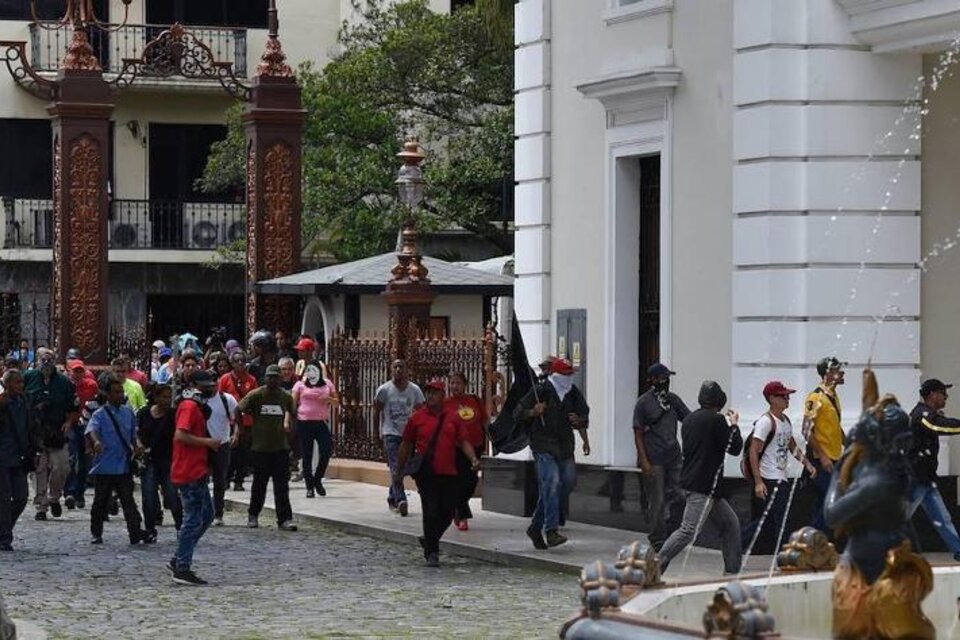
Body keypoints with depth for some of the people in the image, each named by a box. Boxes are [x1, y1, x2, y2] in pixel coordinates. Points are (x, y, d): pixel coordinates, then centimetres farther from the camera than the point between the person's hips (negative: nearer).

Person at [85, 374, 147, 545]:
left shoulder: (128, 412, 9)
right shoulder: (100, 414, -6)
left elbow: (133, 433, 18)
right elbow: (91, 429, -24)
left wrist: (137, 445, -4)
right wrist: (96, 441, -46)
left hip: (124, 465, 3)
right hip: (104, 466, -3)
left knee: (128, 499, -5)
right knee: (101, 501, 9)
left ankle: (135, 531, -14)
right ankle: (96, 533, 21)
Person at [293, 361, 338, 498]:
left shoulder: (327, 384, 10)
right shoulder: (300, 385, 4)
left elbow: (336, 402, 13)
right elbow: (292, 403, 0)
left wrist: (328, 399, -9)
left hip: (322, 422, 2)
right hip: (304, 423, -2)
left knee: (327, 451, -7)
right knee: (307, 455, 1)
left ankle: (317, 479, 15)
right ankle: (309, 486, 9)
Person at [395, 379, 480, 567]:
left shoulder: (453, 418, 8)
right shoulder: (417, 418, 3)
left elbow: (464, 442, 8)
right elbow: (406, 446, 9)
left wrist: (473, 459, -9)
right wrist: (400, 470, 12)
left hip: (448, 474, 3)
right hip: (426, 474, -3)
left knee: (447, 512, 6)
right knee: (431, 512, -7)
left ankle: (428, 541, 30)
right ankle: (431, 553, 0)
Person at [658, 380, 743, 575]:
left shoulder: (689, 419, 13)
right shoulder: (716, 420, -12)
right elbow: (735, 448, -8)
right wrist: (734, 425, 8)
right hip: (703, 486, -10)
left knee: (730, 524, 14)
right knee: (689, 531, -11)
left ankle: (732, 571, 14)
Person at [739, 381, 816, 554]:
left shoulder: (786, 420, 14)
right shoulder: (766, 421, -14)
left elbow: (792, 446, 27)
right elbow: (753, 451, -18)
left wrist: (807, 463, 12)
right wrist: (758, 482, -23)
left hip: (781, 478, 9)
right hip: (769, 480, -9)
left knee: (764, 523, 12)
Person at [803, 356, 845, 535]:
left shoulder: (833, 396, 14)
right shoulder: (816, 398, -14)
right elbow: (807, 431, -18)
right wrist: (822, 456, -21)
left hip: (835, 459, 9)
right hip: (822, 460, -9)